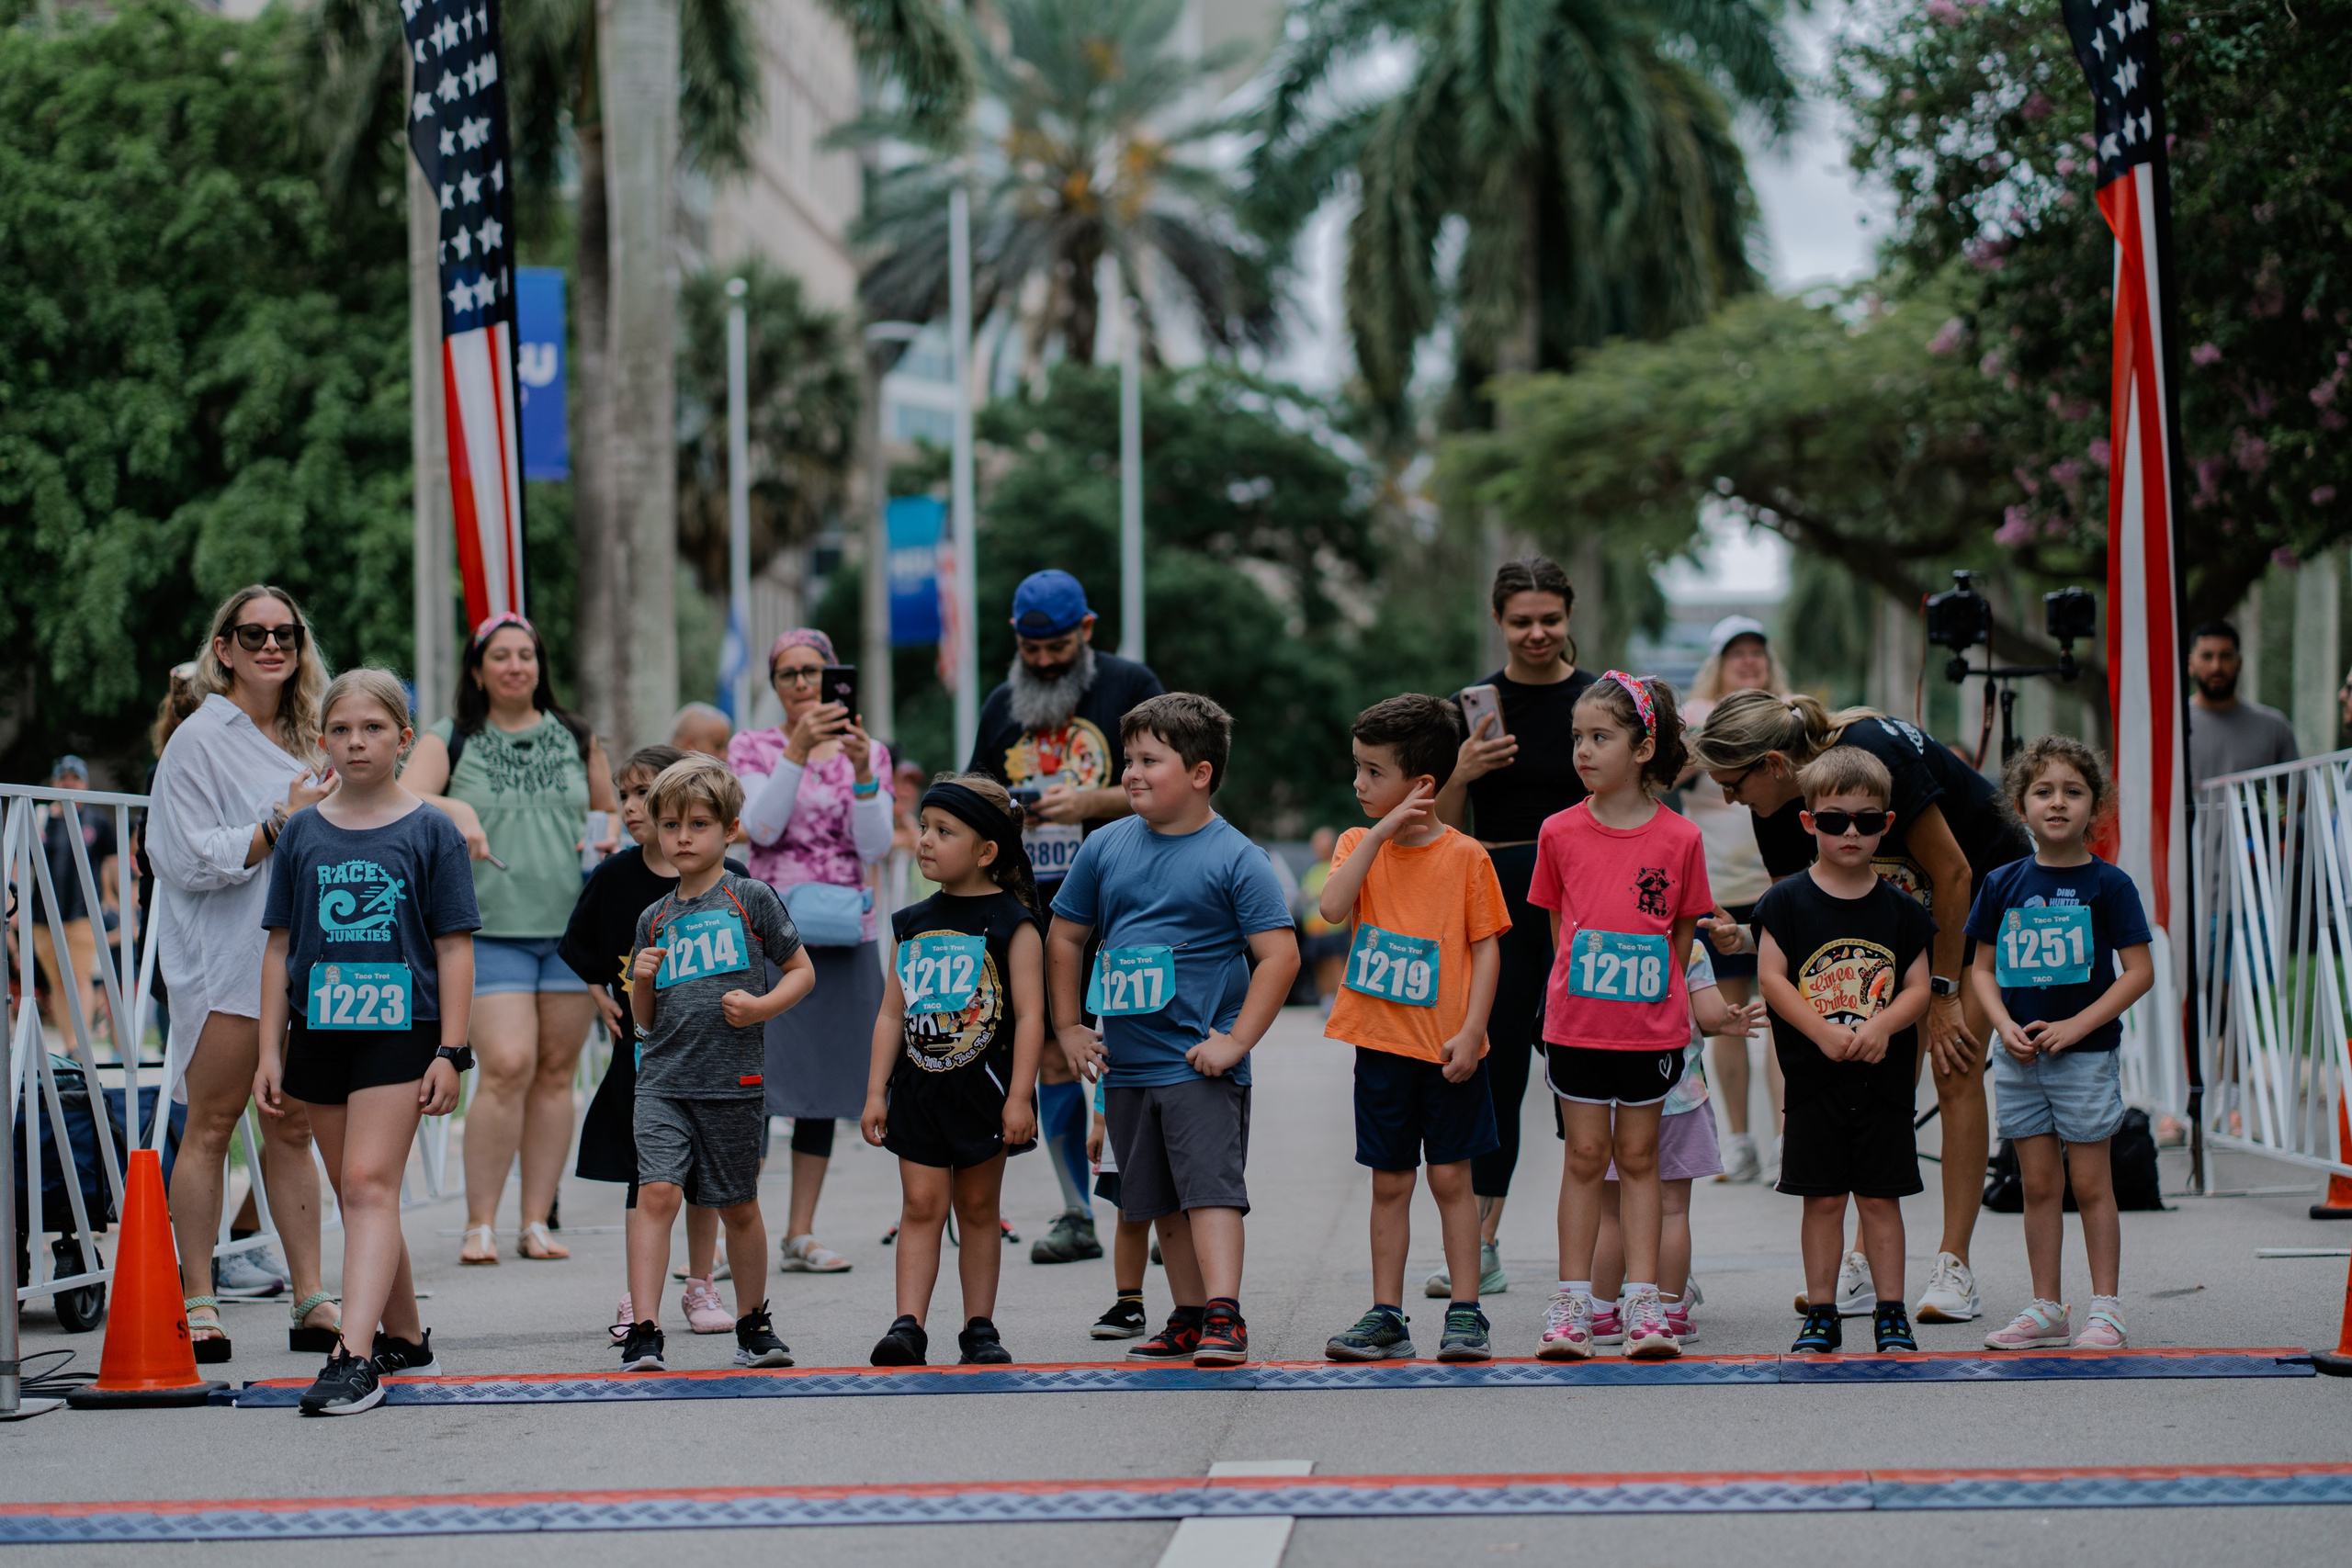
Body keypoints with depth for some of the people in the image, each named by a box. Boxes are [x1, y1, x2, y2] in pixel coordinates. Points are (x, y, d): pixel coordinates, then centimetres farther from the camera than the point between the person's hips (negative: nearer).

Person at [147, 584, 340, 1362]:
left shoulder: (303, 741, 17)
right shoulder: (200, 740, -5)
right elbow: (189, 860, -12)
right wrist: (283, 823, -15)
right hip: (224, 959, -6)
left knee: (292, 1127, 6)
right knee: (211, 1125, -4)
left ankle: (310, 1300, 7)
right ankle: (198, 1304, -1)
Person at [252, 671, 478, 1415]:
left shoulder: (431, 833, -1)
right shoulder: (302, 834, 8)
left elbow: (455, 948, -1)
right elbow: (280, 946, 11)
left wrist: (450, 1052, -8)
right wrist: (270, 1051, 6)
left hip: (399, 1030, -4)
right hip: (319, 1034, 4)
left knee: (369, 1185, -15)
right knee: (355, 1197, 12)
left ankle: (354, 1356, -23)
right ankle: (405, 1339, 28)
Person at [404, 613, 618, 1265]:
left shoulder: (576, 738, 14)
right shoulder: (451, 741, 6)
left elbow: (610, 810, 25)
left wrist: (611, 838, 3)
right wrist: (453, 808, -26)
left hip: (573, 924, 3)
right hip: (490, 927, -3)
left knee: (555, 1070, 3)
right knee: (507, 1065, -15)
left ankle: (536, 1221, 10)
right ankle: (480, 1223, -6)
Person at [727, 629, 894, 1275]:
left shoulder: (869, 752, 10)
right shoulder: (753, 748, 4)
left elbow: (875, 845, -2)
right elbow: (762, 826, -12)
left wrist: (861, 771, -16)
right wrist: (799, 750, -21)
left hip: (844, 935, 3)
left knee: (823, 1086, 6)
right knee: (760, 1079, -12)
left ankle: (801, 1234, 13)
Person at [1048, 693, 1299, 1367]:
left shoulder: (1234, 858, -8)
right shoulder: (1106, 848, 6)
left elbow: (1279, 954, -11)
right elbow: (1065, 938, 17)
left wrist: (1236, 1041, -16)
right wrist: (1069, 1028, 12)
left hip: (1200, 1063, -6)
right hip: (1127, 1064, 6)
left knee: (1210, 1185, -13)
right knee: (1163, 1200, 13)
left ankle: (1224, 1317, -18)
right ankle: (1189, 1318, 22)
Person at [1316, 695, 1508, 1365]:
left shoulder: (1465, 856, -4)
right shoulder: (1358, 845, 4)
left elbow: (1486, 946, -4)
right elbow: (1332, 908, -14)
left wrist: (1470, 1030, -12)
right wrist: (1380, 835, -16)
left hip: (1447, 1050, -3)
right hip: (1382, 1045, 3)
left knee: (1451, 1177, 2)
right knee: (1389, 1182, 7)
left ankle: (1466, 1311, 8)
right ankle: (1386, 1316, 12)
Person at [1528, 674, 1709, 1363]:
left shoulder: (1679, 839, -4)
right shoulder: (1560, 832, 0)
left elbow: (1683, 932, 6)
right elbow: (1558, 923, 10)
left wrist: (1653, 990, 2)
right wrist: (1584, 985, 5)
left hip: (1651, 1027, -1)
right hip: (1576, 1023, 1)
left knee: (1638, 1156, 6)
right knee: (1585, 1155, 4)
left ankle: (1644, 1303, 8)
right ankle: (1572, 1302, 8)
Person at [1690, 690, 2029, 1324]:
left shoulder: (1873, 754, -33)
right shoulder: (1777, 812, -12)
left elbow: (1953, 873, -25)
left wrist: (1941, 991, -19)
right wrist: (1742, 940, -24)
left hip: (1982, 885, -7)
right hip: (1903, 901, 7)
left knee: (1956, 1073, -12)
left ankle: (1953, 1269, -10)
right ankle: (1867, 1267, -2)